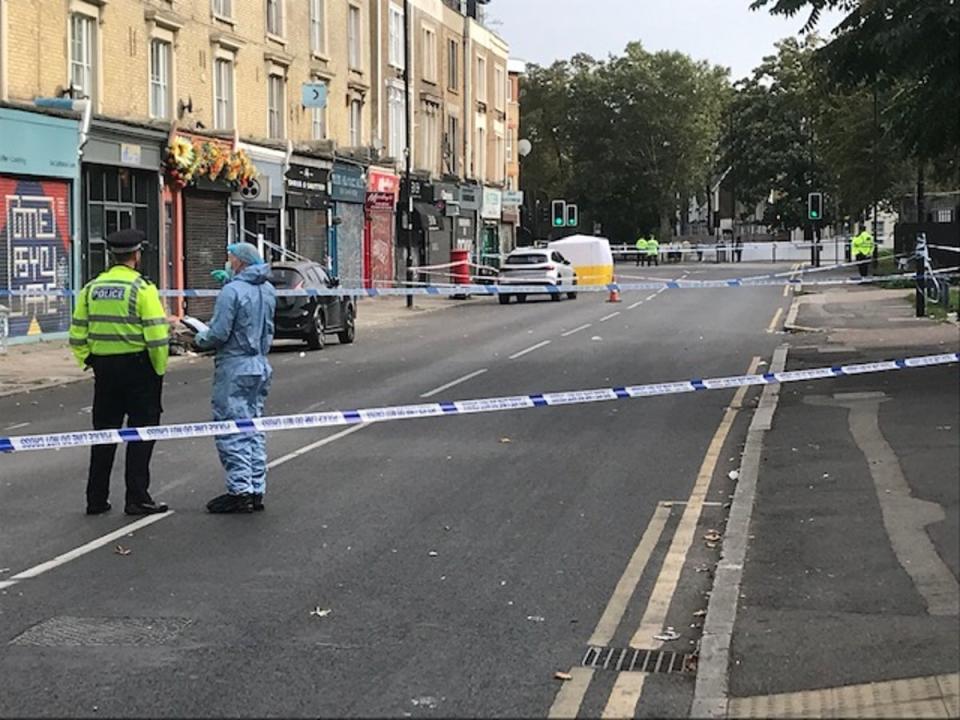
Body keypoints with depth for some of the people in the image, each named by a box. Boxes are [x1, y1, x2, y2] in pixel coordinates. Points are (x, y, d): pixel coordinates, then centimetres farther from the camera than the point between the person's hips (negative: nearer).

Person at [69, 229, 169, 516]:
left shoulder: (91, 288, 6)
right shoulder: (142, 289, -11)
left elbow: (77, 334, 7)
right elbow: (156, 335, -15)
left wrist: (88, 360, 16)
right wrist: (160, 368, -5)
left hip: (103, 366, 5)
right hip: (137, 366, -5)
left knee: (104, 433, 13)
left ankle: (96, 499, 15)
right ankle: (137, 498, 2)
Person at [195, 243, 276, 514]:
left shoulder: (232, 291, -16)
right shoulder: (268, 290, 8)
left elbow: (219, 334, -19)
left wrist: (200, 339, 3)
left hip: (235, 367, -8)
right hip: (261, 366, 8)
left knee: (231, 431, -4)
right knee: (254, 429, 12)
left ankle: (240, 490, -7)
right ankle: (256, 490, 13)